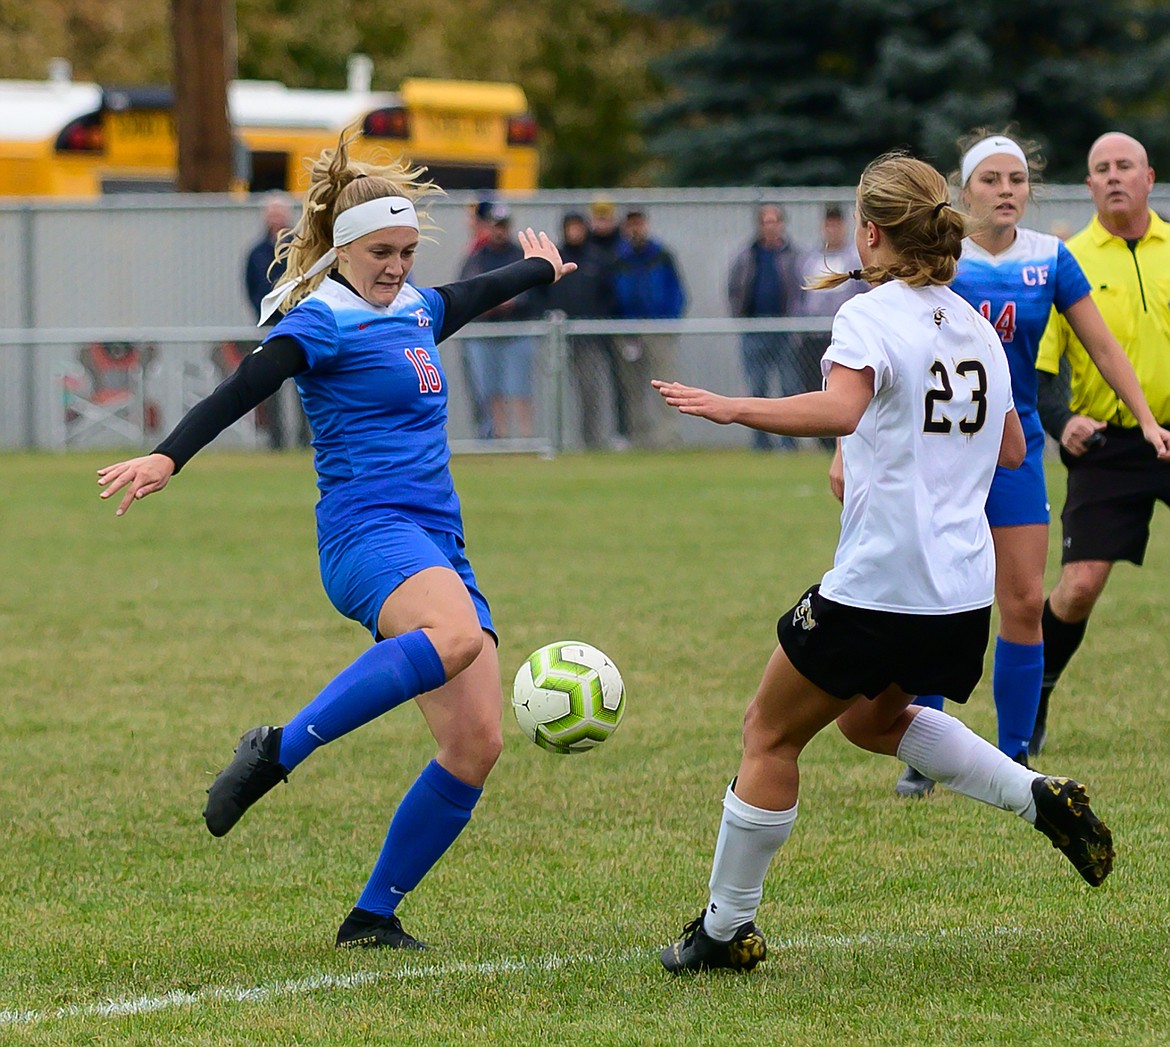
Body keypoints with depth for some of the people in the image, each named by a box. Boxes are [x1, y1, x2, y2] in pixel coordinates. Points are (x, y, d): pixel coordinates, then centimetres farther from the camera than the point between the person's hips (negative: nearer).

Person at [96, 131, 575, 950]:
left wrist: (536, 269, 62)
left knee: (476, 745, -5)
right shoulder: (323, 322, -5)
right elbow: (242, 390, -18)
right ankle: (280, 751, -32)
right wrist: (168, 457, -34)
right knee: (455, 637, -40)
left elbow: (469, 299, 42)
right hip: (369, 527, -8)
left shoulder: (412, 310, 19)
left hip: (437, 544, 8)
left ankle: (373, 915, 4)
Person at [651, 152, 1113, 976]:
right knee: (871, 718, 29)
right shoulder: (975, 328, 12)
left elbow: (840, 410, -30)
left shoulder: (871, 316, -10)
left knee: (770, 735, 8)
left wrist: (732, 408, -26)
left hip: (878, 587, -7)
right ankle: (1040, 799, 12)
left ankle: (726, 929, 13)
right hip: (966, 592, 7)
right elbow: (1011, 449, 22)